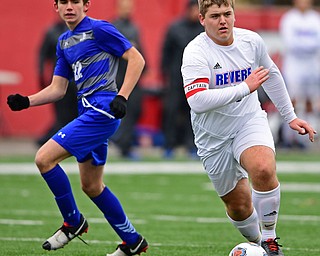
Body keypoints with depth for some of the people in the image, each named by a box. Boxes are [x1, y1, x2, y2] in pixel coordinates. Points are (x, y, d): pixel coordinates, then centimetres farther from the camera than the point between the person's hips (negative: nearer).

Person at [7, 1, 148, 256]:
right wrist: (27, 101, 3)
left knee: (45, 158, -15)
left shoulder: (99, 29, -6)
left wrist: (122, 97, -18)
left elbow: (136, 59, -9)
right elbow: (57, 89, 19)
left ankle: (73, 221, 0)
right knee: (92, 186, 14)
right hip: (88, 111, 9)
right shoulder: (64, 41, 18)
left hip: (102, 109, -9)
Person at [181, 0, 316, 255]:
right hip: (214, 137, -1)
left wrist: (290, 116, 20)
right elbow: (198, 102, -34)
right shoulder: (195, 53, -19)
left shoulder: (251, 40, -4)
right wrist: (245, 88, -31)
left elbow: (271, 74, 17)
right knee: (237, 204, 5)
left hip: (250, 121, 1)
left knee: (264, 169, -30)